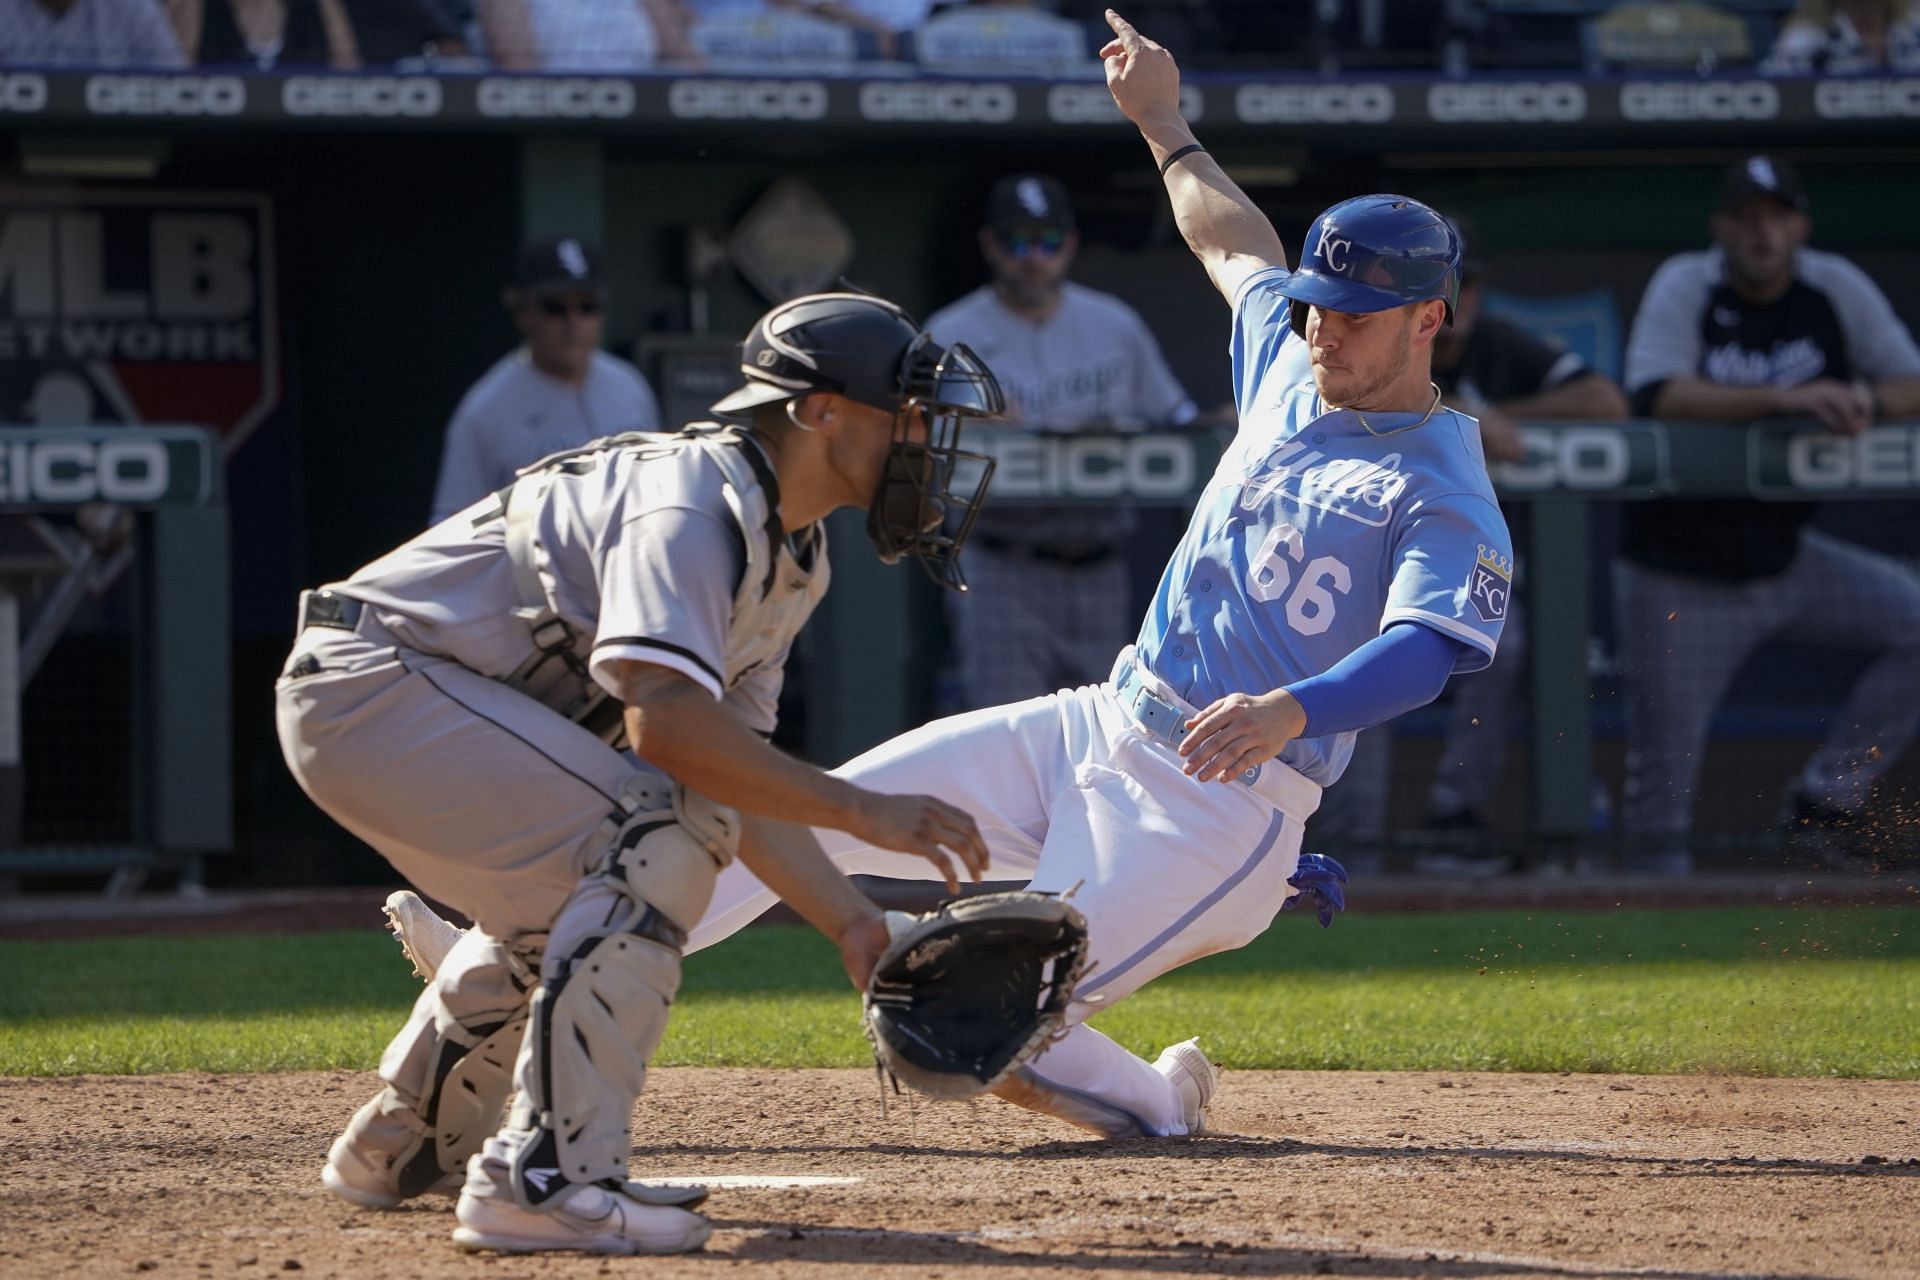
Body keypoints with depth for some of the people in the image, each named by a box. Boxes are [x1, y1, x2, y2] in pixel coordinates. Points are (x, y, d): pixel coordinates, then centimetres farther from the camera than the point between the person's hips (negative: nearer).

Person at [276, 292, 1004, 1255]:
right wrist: (859, 810, -32)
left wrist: (855, 926, 2)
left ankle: (403, 1146, 41)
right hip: (371, 678, -11)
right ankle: (544, 1178, -24)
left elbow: (734, 778, 12)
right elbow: (663, 723, -34)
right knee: (653, 842, -22)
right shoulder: (697, 502, -21)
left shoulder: (792, 558, 11)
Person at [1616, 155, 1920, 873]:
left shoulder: (1837, 289, -3)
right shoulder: (1684, 287, -12)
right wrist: (1783, 398, -39)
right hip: (1678, 577, -4)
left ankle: (1826, 797, -3)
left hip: (1785, 560, 4)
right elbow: (1654, 396, -29)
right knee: (1663, 772, -1)